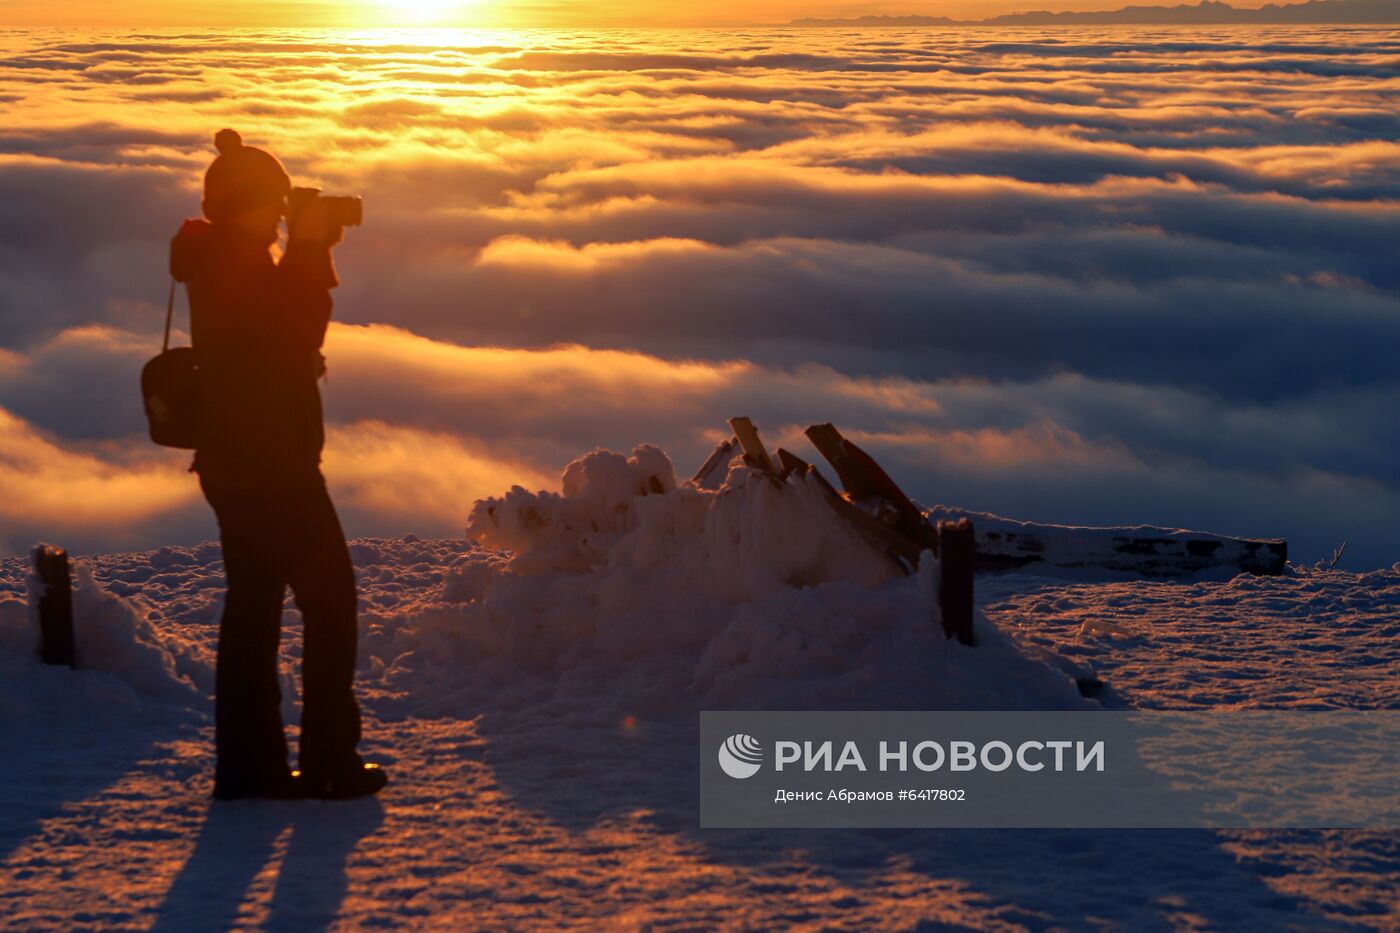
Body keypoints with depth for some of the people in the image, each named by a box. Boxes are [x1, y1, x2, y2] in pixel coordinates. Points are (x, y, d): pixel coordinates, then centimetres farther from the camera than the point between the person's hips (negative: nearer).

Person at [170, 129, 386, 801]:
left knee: (253, 605, 11)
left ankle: (249, 764, 13)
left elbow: (286, 323, 19)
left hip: (233, 461, 10)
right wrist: (310, 250, -13)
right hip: (271, 462, -10)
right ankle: (329, 762, -2)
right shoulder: (242, 265, -16)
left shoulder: (218, 262, 14)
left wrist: (310, 252, 8)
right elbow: (298, 333, -20)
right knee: (329, 598, -2)